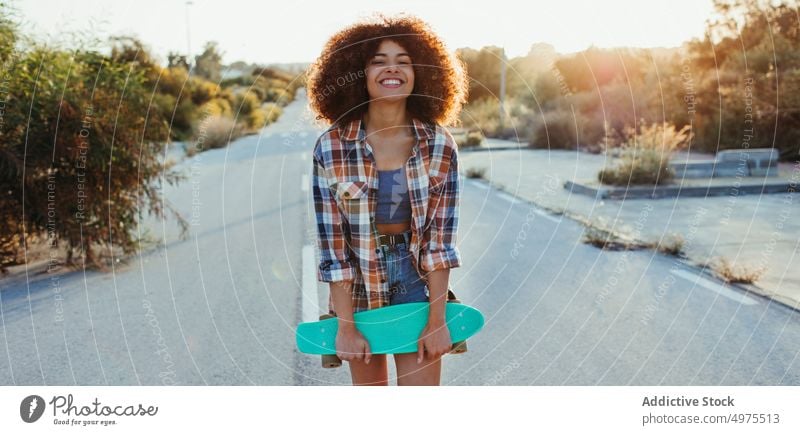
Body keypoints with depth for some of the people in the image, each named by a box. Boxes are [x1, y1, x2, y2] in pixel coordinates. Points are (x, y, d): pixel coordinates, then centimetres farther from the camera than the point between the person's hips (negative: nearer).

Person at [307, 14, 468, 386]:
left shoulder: (440, 145, -10)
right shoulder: (331, 147, -14)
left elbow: (440, 236, -9)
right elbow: (332, 241, -12)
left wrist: (436, 319, -13)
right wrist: (345, 325, -12)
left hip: (418, 278, 0)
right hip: (358, 284, 0)